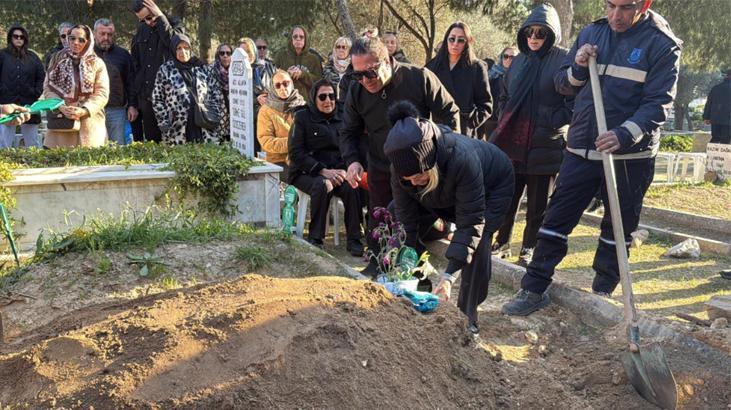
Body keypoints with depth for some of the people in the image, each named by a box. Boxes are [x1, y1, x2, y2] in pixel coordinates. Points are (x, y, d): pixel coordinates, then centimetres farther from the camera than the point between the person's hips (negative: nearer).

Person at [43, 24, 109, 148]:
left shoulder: (97, 63, 7)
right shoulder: (57, 59, 13)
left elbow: (102, 93, -1)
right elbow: (48, 88, 6)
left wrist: (84, 110, -16)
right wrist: (61, 107, -13)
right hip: (61, 123, 1)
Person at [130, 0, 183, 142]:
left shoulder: (174, 25, 3)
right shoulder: (141, 31, 13)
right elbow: (135, 68, 15)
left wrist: (160, 17, -13)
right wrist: (133, 103, 11)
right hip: (145, 97, 4)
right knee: (151, 141, 7)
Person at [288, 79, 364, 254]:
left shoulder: (340, 119, 13)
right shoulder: (302, 117, 1)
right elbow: (296, 153, -7)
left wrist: (342, 170, -10)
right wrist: (323, 171, -18)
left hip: (335, 172, 3)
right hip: (306, 173, -3)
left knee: (351, 187, -29)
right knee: (323, 186, -36)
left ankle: (354, 240, -20)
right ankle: (315, 239, -24)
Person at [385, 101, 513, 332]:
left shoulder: (462, 159, -47)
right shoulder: (402, 167, -31)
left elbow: (470, 223, -42)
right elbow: (406, 220, -23)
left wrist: (449, 276, -47)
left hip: (493, 186, -5)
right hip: (445, 194, 5)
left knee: (476, 241, -28)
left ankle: (467, 315, -11)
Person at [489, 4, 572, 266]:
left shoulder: (564, 60, -5)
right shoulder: (519, 62, 12)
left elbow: (574, 102, -7)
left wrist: (552, 122, -14)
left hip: (545, 146, -4)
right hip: (513, 143, 5)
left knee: (538, 203, 8)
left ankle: (529, 248, 23)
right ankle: (502, 243, 26)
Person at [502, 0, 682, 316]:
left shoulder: (662, 44, -6)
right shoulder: (591, 33, 6)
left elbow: (658, 103, -12)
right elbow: (563, 85, 11)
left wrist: (624, 135, -27)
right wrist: (578, 68, -10)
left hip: (630, 155, -3)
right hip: (582, 149, 3)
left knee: (618, 227, 10)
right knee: (557, 218, 2)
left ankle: (602, 293, 26)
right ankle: (534, 289, 10)